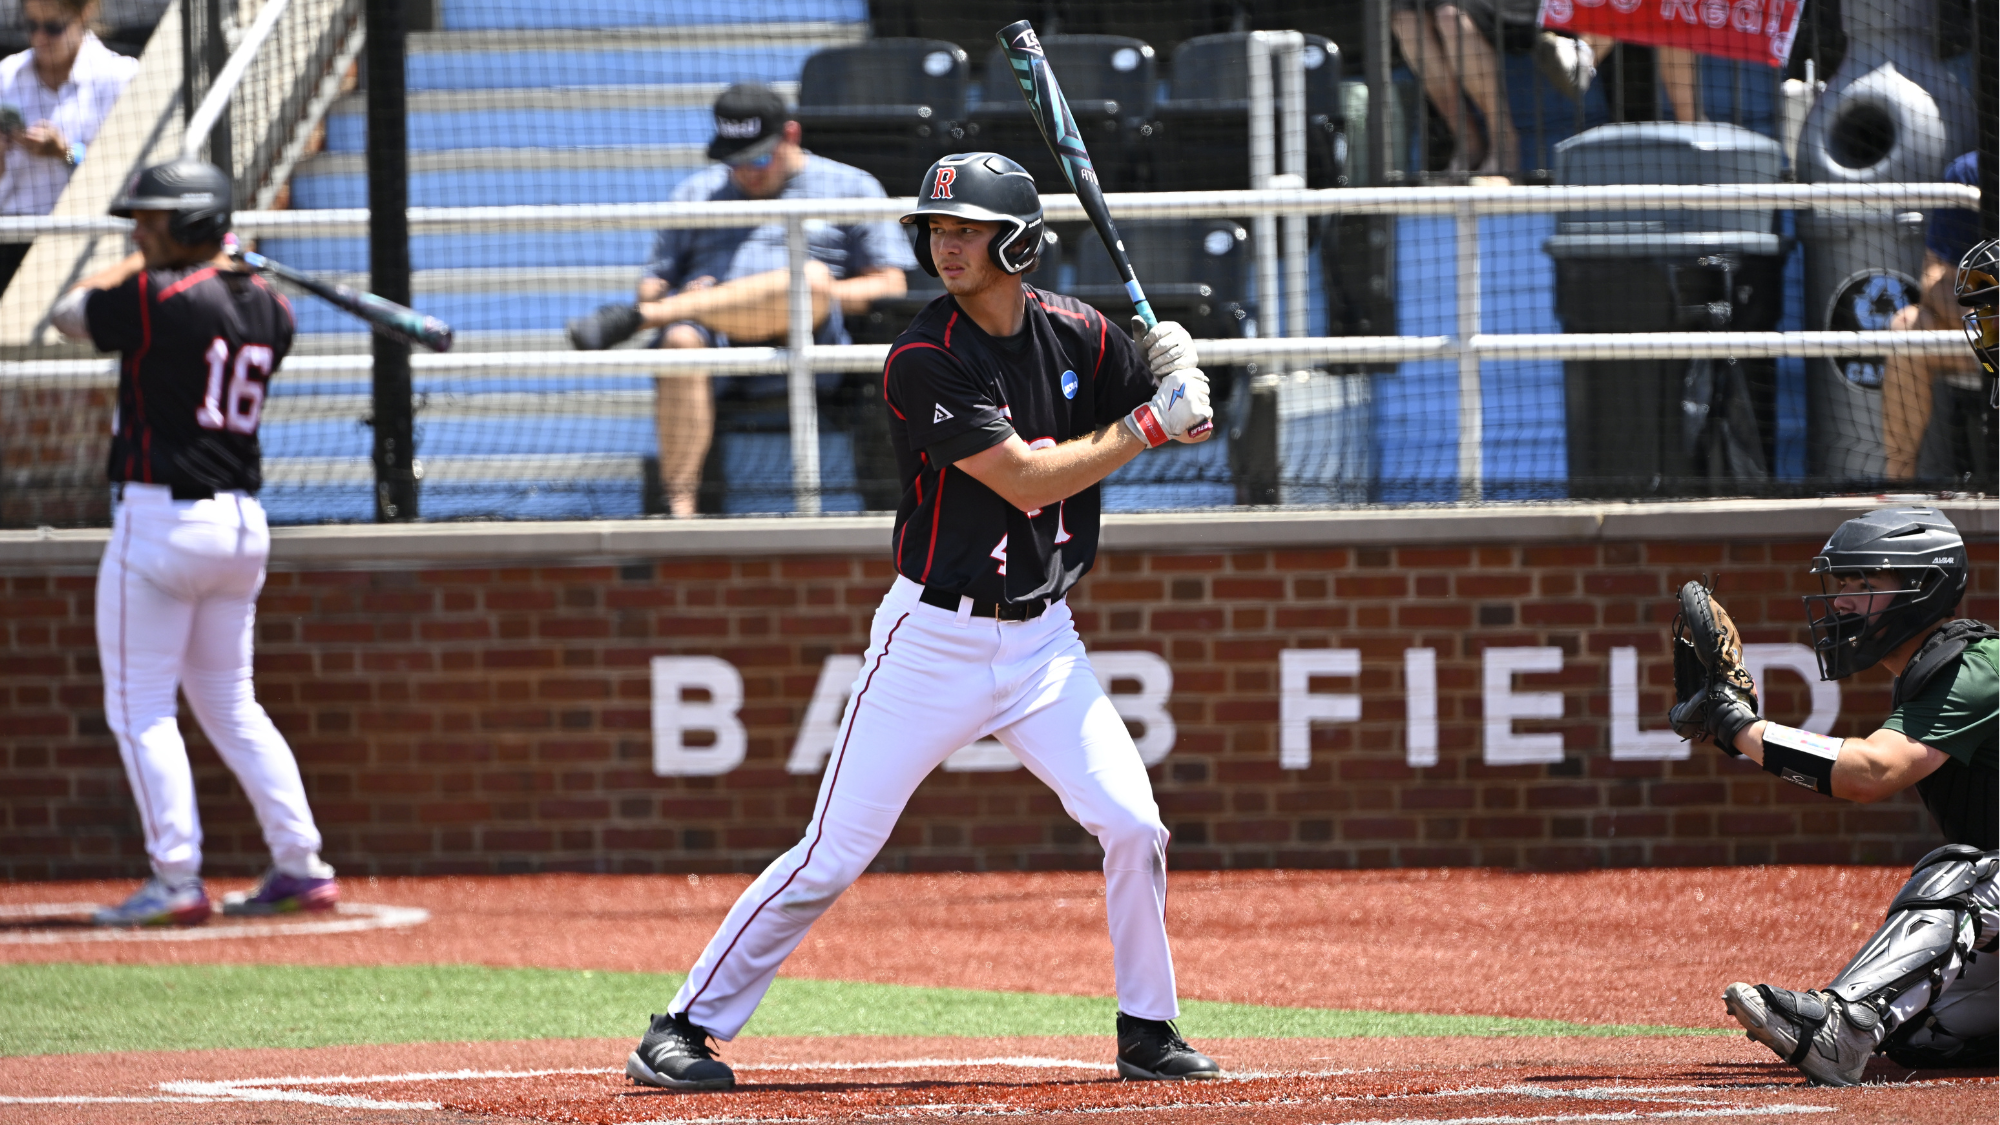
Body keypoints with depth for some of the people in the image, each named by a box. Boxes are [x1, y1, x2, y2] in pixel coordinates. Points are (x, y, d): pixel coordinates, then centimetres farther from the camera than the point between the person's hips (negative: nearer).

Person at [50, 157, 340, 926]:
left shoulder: (156, 297, -14)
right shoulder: (265, 307, 6)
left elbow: (69, 314, 3)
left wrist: (133, 264, 16)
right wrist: (175, 262, 18)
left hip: (162, 519, -7)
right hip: (242, 524, 7)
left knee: (139, 708, -1)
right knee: (230, 704, 17)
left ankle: (176, 880, -7)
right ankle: (301, 868, 13)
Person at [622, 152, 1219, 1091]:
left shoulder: (1075, 334, 0)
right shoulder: (925, 363, -17)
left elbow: (1186, 423, 10)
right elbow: (1028, 480, -22)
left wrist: (1176, 373, -12)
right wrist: (1149, 423, -18)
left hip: (1041, 639, 4)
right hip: (933, 641, -4)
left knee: (1133, 825, -6)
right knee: (833, 855, -5)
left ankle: (1147, 1034, 12)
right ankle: (686, 1030, 4)